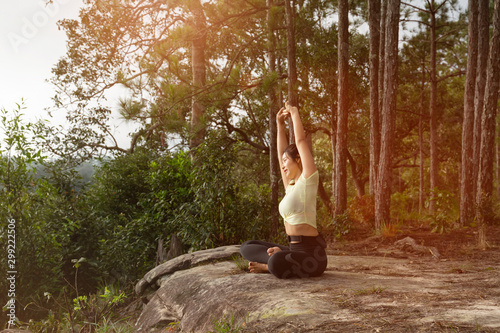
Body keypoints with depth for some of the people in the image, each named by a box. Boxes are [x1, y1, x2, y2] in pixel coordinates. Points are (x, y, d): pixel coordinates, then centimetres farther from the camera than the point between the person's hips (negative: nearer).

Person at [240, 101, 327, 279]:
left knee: (277, 263, -39)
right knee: (247, 247, 13)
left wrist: (294, 114, 3)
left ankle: (269, 265, -7)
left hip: (311, 255, -9)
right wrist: (280, 124, 22)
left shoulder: (308, 180, -7)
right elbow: (281, 152, 22)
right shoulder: (291, 186, 15)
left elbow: (301, 141, -8)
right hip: (294, 248, 9)